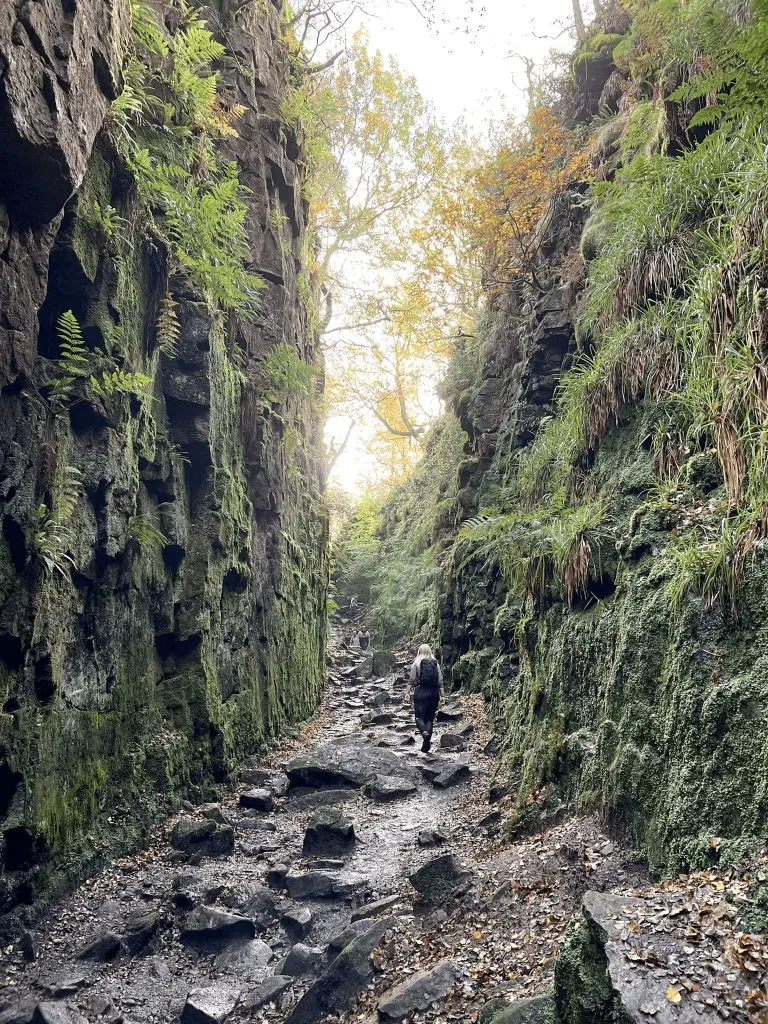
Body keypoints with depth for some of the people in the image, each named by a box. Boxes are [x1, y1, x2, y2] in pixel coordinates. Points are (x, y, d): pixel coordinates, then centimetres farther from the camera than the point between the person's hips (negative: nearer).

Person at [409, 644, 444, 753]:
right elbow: (440, 681, 4)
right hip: (433, 692, 3)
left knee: (419, 716, 2)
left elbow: (412, 680, -4)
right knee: (430, 718, 9)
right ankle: (426, 746, 6)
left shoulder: (416, 663, -1)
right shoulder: (435, 664, 6)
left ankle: (424, 732, -29)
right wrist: (442, 695, 7)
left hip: (420, 692, -3)